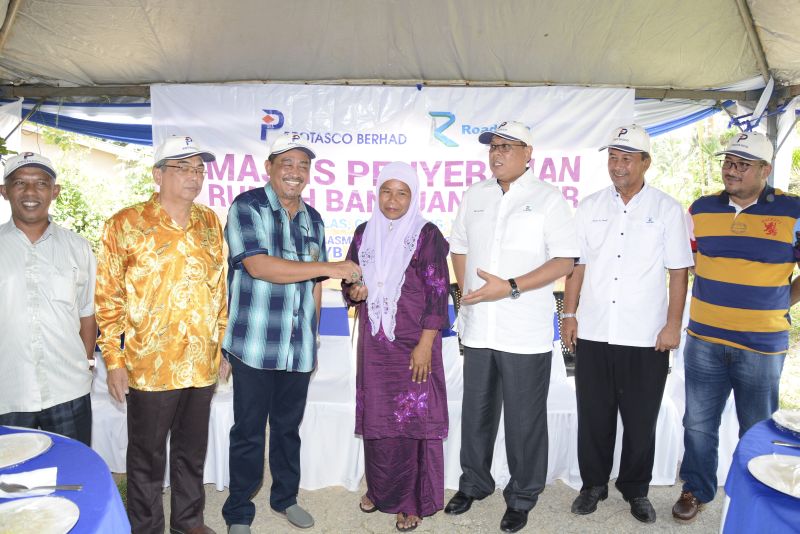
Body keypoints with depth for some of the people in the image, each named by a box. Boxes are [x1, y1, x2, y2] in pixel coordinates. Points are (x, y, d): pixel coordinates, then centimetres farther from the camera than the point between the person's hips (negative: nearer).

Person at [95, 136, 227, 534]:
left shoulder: (210, 222, 5)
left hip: (201, 364, 4)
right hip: (150, 366, -4)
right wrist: (114, 360, -9)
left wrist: (223, 345, 11)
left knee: (192, 452, 19)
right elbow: (109, 299, -6)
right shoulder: (125, 225, -8)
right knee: (147, 457, 13)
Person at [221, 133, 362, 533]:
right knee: (248, 432, 7)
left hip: (299, 348, 5)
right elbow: (258, 265, -21)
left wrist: (313, 336, 13)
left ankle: (286, 497, 37)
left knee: (289, 427, 18)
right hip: (255, 346, -5)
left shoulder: (313, 220, 11)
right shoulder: (247, 207, -7)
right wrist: (329, 268, -21)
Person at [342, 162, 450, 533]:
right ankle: (379, 488, 31)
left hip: (412, 343, -4)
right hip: (373, 342, 4)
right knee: (375, 416, 11)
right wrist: (353, 291, -9)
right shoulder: (364, 233, 8)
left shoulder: (427, 235, -5)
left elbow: (437, 293, -8)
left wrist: (425, 344, -13)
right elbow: (349, 281, 15)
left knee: (412, 418, 2)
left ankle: (411, 501, 17)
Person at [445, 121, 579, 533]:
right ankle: (473, 483, 38)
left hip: (526, 334, -4)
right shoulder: (475, 196, 10)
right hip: (479, 328, 4)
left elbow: (565, 261, -10)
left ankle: (521, 498, 28)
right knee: (476, 413, 17)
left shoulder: (547, 199, -4)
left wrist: (510, 287, -18)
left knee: (525, 420, 8)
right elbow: (459, 248, 17)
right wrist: (467, 291, 2)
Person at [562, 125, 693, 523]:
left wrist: (673, 324, -5)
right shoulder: (590, 206, 6)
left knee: (641, 420, 11)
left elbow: (679, 271, 0)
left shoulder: (667, 209, 0)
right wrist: (569, 314, 3)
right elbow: (577, 264, 7)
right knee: (593, 416, 11)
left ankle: (636, 489, 30)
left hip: (646, 338, -2)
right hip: (593, 334, 2)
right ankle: (593, 484, 29)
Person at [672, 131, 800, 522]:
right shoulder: (702, 208, 3)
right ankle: (696, 490, 31)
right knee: (698, 424, 11)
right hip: (704, 340, 2)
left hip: (762, 346, -2)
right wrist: (715, 290, 8)